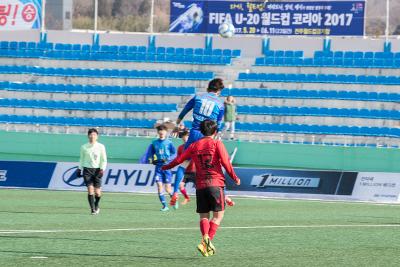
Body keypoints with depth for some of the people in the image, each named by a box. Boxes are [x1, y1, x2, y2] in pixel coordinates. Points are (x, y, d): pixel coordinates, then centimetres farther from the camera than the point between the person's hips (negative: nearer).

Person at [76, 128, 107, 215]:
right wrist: (79, 169, 9)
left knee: (97, 192, -1)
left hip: (97, 170, 0)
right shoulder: (84, 147, 5)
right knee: (90, 189, -13)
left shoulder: (101, 147, 1)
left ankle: (97, 206, 28)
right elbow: (81, 159, 16)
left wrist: (102, 169, -10)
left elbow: (104, 160, 3)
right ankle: (93, 209, -9)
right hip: (87, 169, 0)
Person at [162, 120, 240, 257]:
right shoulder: (217, 144, 0)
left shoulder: (194, 145, 10)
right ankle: (208, 241, -16)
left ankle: (205, 238, -14)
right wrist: (234, 177, 3)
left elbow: (179, 159, 12)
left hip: (200, 185, 3)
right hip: (216, 184, -3)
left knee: (204, 216, 9)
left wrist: (166, 167, 28)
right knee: (218, 214, 1)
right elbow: (225, 162, -8)